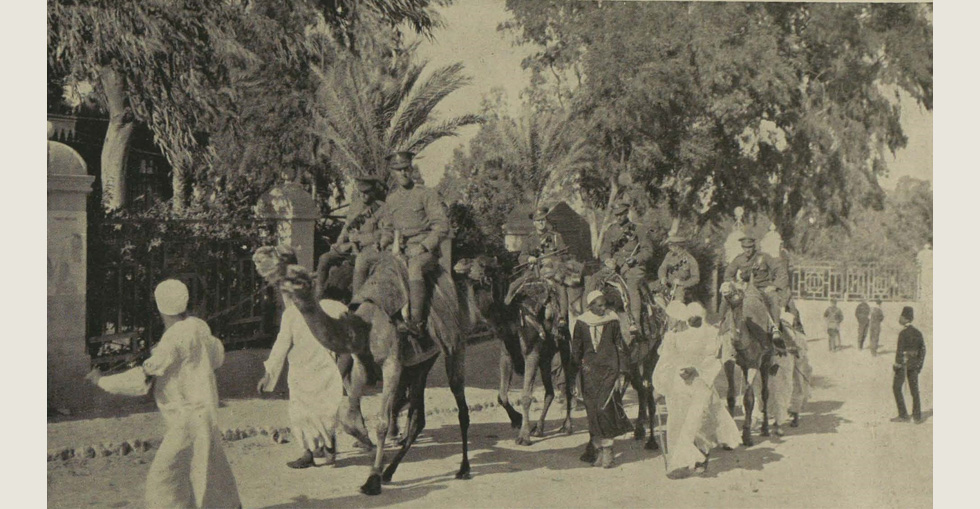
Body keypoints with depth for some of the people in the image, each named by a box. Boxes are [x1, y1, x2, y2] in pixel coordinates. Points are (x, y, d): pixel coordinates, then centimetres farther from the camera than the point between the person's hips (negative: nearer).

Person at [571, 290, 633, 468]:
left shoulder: (612, 321, 3)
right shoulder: (581, 323, 5)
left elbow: (620, 347, 7)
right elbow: (576, 349, 11)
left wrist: (622, 372, 3)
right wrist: (576, 368, 7)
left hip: (609, 369, -1)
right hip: (590, 370, 1)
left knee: (604, 407, -10)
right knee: (593, 410, 1)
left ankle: (604, 451, -4)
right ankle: (595, 449, 11)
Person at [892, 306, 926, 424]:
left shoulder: (903, 333, -16)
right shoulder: (918, 332, 7)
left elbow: (900, 350, -19)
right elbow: (923, 349, 11)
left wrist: (897, 365, -13)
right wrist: (920, 364, 17)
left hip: (903, 364, -7)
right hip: (914, 364, 7)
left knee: (897, 388, 5)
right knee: (914, 390, 11)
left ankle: (903, 415, 4)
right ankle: (917, 416, 10)